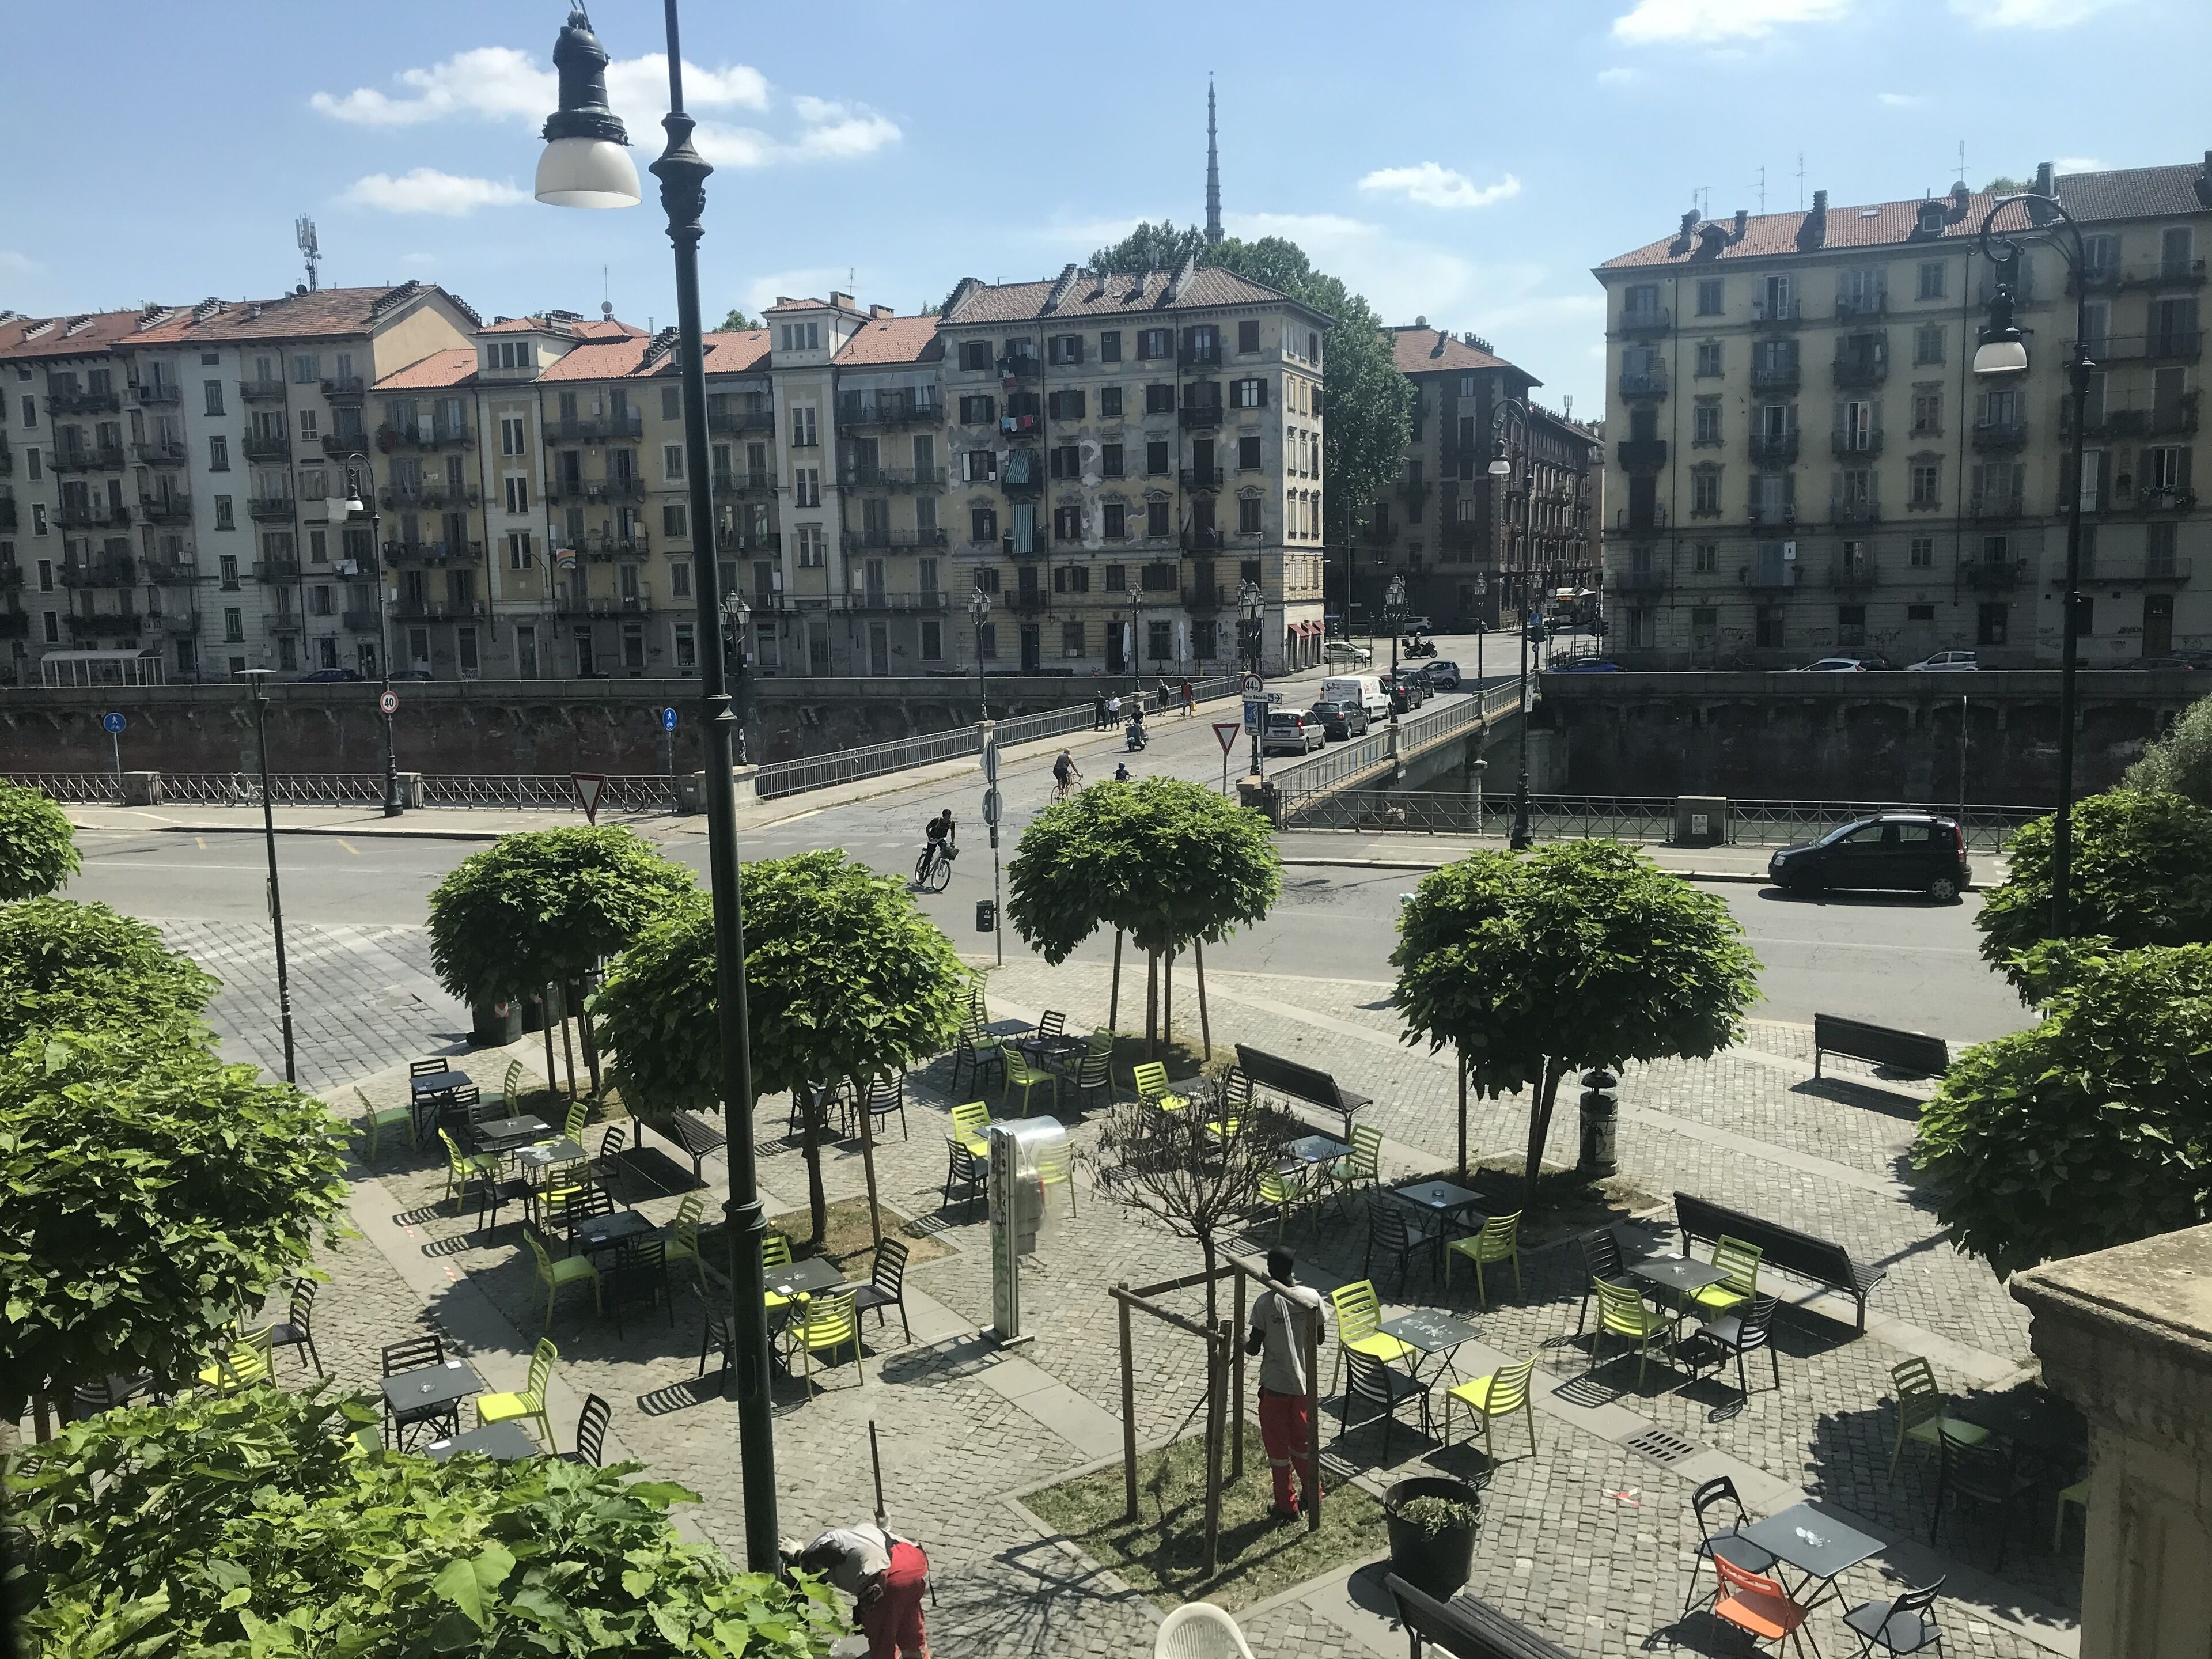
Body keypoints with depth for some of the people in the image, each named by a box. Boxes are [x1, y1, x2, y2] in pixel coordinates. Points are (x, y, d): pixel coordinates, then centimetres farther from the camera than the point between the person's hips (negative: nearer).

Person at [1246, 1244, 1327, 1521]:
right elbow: (1320, 1339, 2)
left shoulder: (1265, 1303, -19)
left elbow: (1254, 1348, -14)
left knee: (1278, 1446, 11)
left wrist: (1244, 1341, 7)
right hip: (1303, 1382, 4)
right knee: (1301, 1441, 23)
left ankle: (1286, 1507, 20)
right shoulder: (1312, 1297, -10)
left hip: (1275, 1384, -4)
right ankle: (1310, 1495, 37)